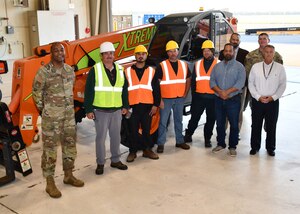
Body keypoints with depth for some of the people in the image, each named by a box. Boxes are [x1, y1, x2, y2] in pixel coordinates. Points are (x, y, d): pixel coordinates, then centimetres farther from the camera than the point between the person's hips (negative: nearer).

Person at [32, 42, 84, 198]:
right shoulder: (44, 71, -12)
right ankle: (50, 183, 10)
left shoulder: (70, 70, 6)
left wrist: (68, 106, 14)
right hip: (51, 117, -6)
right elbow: (36, 92, -5)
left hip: (69, 115, 6)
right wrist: (43, 110, 2)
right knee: (50, 148, 0)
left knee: (70, 145, 14)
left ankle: (68, 175, 30)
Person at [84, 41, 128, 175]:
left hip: (117, 110, 4)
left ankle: (115, 160, 27)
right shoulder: (95, 70, -6)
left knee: (116, 136, 13)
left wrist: (125, 106, 12)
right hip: (101, 111, -4)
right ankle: (100, 163, 15)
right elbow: (88, 91, -7)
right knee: (101, 137, 3)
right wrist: (88, 109, -11)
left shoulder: (120, 70, 9)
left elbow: (124, 89, 15)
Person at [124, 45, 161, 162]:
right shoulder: (127, 71, 6)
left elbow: (156, 90, 5)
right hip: (133, 106, -1)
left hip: (147, 106, 1)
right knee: (133, 130, 5)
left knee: (147, 129, 9)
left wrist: (156, 105, -3)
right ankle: (132, 152, 16)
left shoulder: (152, 71, 8)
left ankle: (147, 150, 22)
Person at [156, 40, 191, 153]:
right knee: (163, 122, -1)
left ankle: (180, 141, 27)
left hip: (180, 98, 4)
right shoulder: (162, 66, -7)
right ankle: (161, 144, 8)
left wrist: (185, 94, 7)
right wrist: (159, 99, -12)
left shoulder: (184, 65, 6)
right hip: (166, 99, -4)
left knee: (179, 121, 15)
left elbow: (188, 80, 17)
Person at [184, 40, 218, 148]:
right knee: (194, 117, 7)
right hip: (199, 96, 2)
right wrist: (193, 93, 8)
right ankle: (188, 135, 22)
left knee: (211, 119, 7)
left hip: (212, 97, -1)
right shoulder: (198, 64, 9)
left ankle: (207, 139, 20)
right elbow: (193, 80, 11)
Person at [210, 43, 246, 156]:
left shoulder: (239, 66, 0)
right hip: (219, 99, 4)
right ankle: (220, 144, 26)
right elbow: (212, 81, 3)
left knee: (234, 124, 1)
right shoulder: (217, 66, 11)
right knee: (219, 123, 12)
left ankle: (232, 146, 12)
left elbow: (240, 82, -11)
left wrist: (227, 92, -19)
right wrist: (220, 91, -14)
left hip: (233, 99, -3)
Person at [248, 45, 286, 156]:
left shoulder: (280, 68, -2)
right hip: (257, 101, 1)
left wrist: (273, 97, -10)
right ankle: (255, 146, 23)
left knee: (271, 126, 9)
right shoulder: (255, 67, 0)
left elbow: (282, 85, 0)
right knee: (256, 125, 8)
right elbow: (251, 83, 1)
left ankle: (270, 148, 24)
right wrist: (258, 97, -8)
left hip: (273, 102, 0)